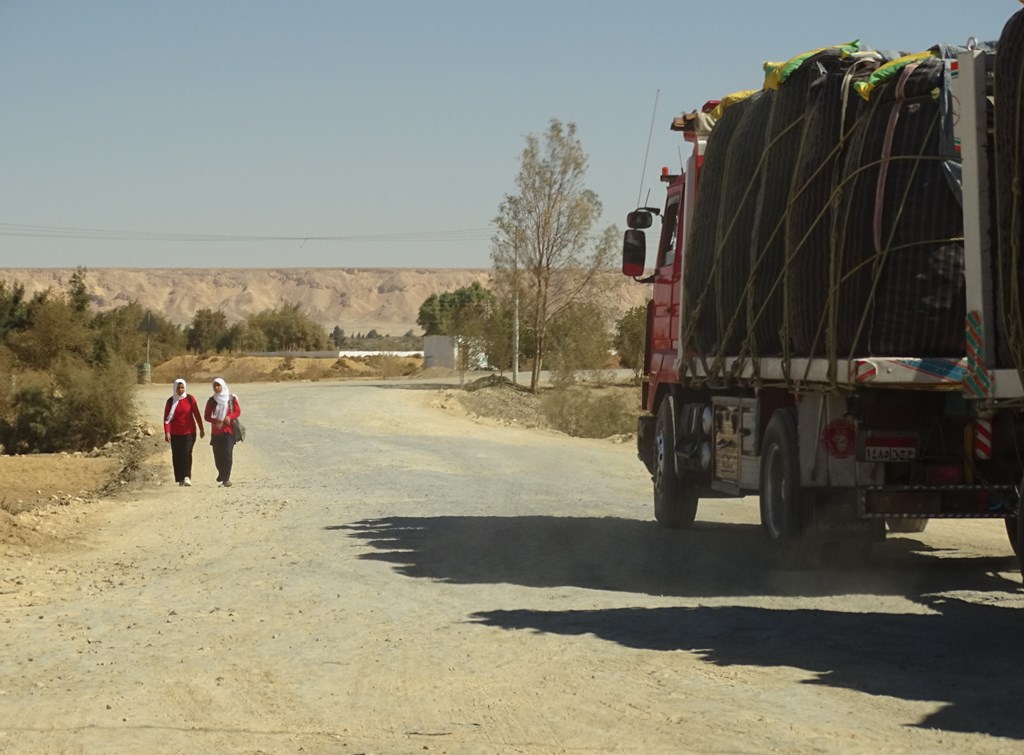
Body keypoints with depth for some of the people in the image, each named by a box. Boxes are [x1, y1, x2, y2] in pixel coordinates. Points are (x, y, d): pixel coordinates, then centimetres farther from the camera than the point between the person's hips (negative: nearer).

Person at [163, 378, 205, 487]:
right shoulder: (171, 401, 2)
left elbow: (197, 414, 5)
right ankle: (180, 479, 8)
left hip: (189, 432, -2)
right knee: (177, 456, 2)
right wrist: (167, 432, -11)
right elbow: (167, 418, -1)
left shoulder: (190, 399, 0)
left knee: (186, 453, -15)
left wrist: (201, 429, 7)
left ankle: (187, 477, -18)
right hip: (175, 433, 2)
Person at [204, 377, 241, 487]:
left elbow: (238, 411, 0)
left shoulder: (232, 399, 0)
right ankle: (221, 473, 33)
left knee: (227, 454, -13)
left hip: (228, 430, -3)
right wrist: (215, 420, -17)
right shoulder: (211, 401, 5)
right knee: (218, 454, 7)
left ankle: (226, 479, -14)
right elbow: (207, 416, 4)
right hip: (216, 431, 3)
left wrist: (230, 417, -20)